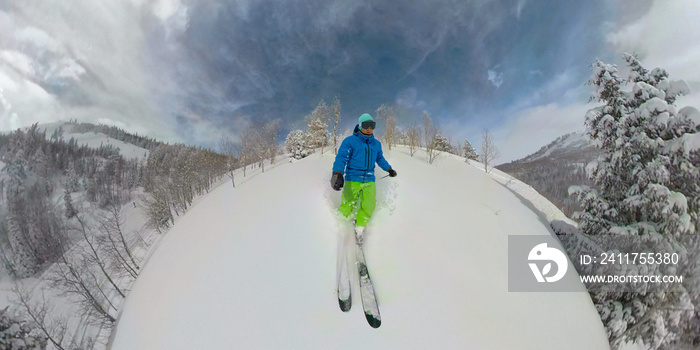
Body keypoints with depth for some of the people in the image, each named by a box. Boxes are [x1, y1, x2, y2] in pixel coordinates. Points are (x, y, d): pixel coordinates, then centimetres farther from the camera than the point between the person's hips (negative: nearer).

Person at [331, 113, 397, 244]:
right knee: (347, 206, -9)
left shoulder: (376, 144, 13)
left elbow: (380, 158, 33)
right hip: (352, 180, -4)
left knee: (368, 207, -5)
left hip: (369, 181, 4)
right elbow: (341, 157, -16)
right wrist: (338, 174, -32)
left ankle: (359, 230, 15)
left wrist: (389, 169, 39)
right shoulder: (350, 141, -4)